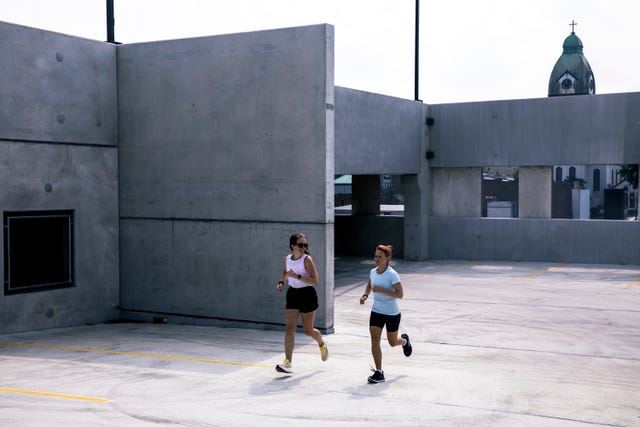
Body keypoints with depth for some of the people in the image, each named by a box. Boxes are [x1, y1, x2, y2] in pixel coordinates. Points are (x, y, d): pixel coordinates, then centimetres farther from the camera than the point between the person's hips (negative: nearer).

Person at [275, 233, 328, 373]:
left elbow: (315, 281, -22)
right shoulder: (287, 259, 1)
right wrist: (281, 282, 3)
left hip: (307, 295, -4)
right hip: (292, 294, 4)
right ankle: (288, 363, -8)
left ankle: (322, 344, 42)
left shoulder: (307, 259, -15)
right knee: (289, 328, -7)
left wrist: (297, 276, -29)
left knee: (308, 330, 8)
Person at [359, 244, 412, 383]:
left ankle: (404, 340, 48)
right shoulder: (373, 272, -1)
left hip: (392, 314, -5)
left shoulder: (392, 274, -19)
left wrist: (381, 290, -32)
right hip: (376, 312, 5)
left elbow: (400, 294, -25)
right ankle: (379, 372, -3)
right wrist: (365, 295, 2)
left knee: (393, 343, 12)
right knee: (374, 340, -9)